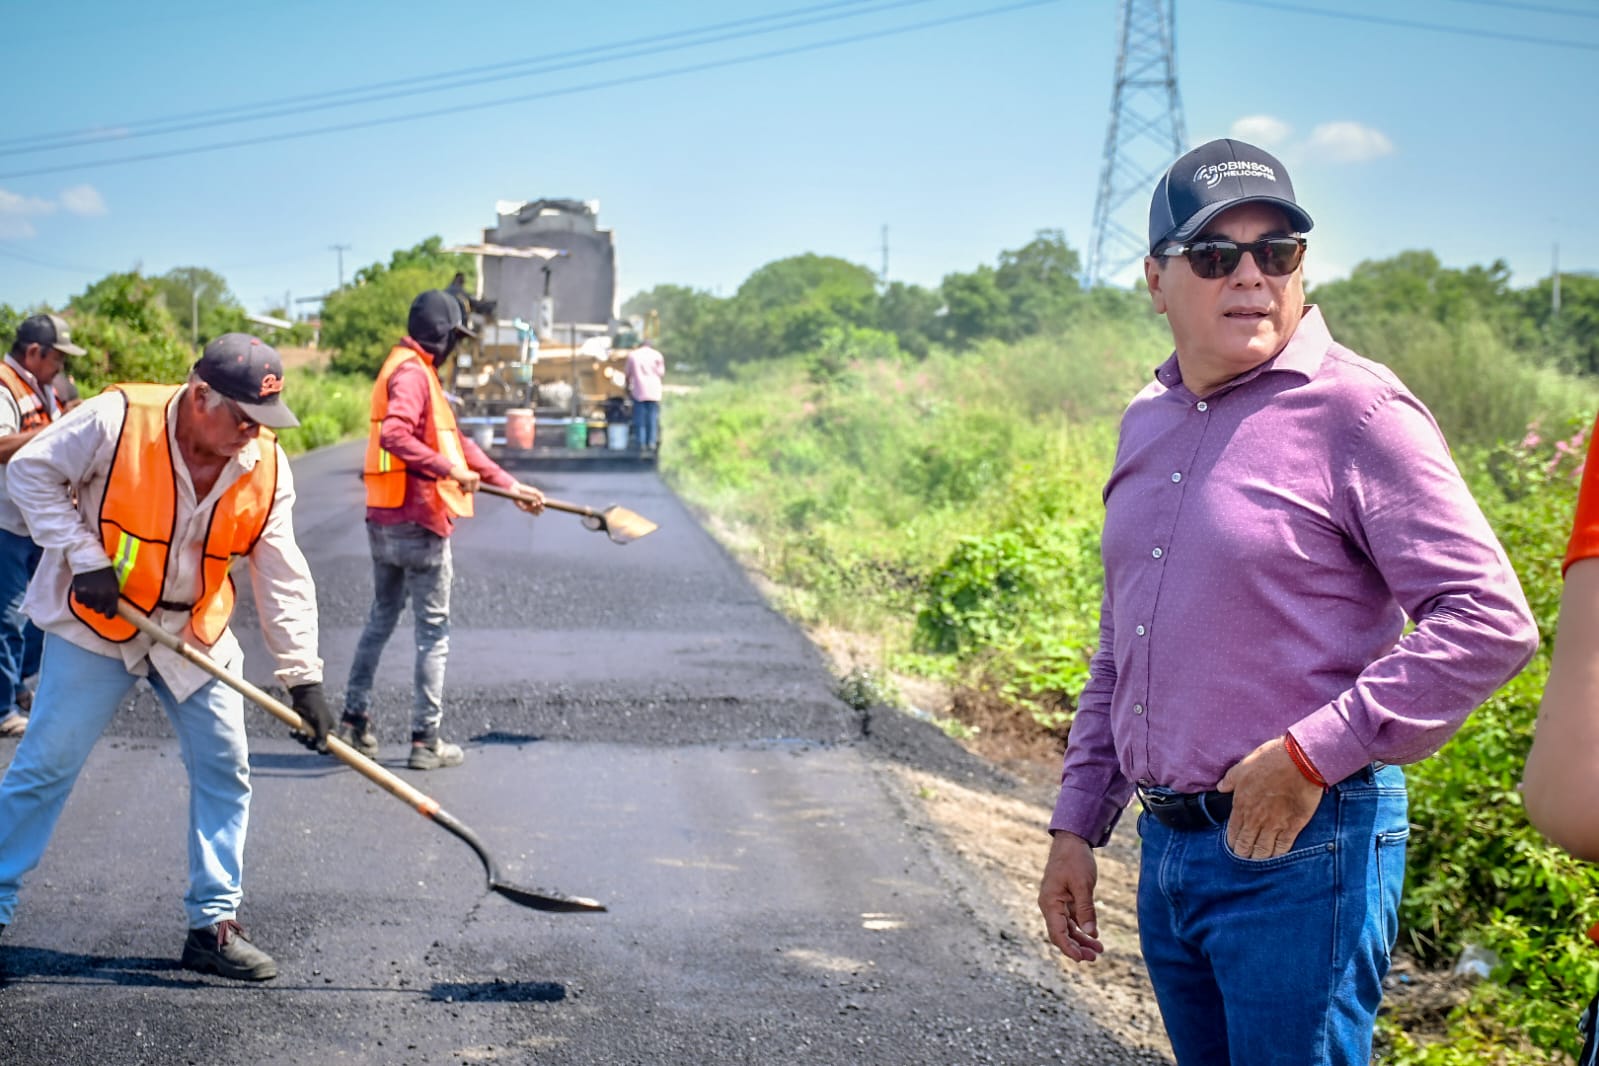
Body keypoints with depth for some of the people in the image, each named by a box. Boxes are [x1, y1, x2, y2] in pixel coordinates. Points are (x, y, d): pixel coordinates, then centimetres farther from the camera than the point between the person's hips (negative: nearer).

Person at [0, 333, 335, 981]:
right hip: (96, 620, -4)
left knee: (224, 769, 1)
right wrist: (83, 557, -20)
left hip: (196, 632, 4)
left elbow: (282, 576, -9)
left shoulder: (267, 467, -11)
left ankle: (214, 923, 11)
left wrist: (302, 674, -14)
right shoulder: (117, 420, -23)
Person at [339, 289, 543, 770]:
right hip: (418, 521, -10)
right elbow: (395, 434, -30)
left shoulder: (419, 372, 18)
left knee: (381, 619, 17)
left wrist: (508, 483, 20)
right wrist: (449, 470, -29)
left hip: (384, 522, 10)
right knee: (433, 630, -1)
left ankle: (354, 722, 20)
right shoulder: (412, 373, -13)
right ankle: (426, 740, 3)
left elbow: (453, 440, 21)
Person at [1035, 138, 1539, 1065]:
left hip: (1301, 850, -7)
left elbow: (1490, 621, -17)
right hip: (1167, 848, 7)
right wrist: (1077, 825, 17)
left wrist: (1312, 754, -18)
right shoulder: (1148, 424, 12)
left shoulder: (1356, 411, -11)